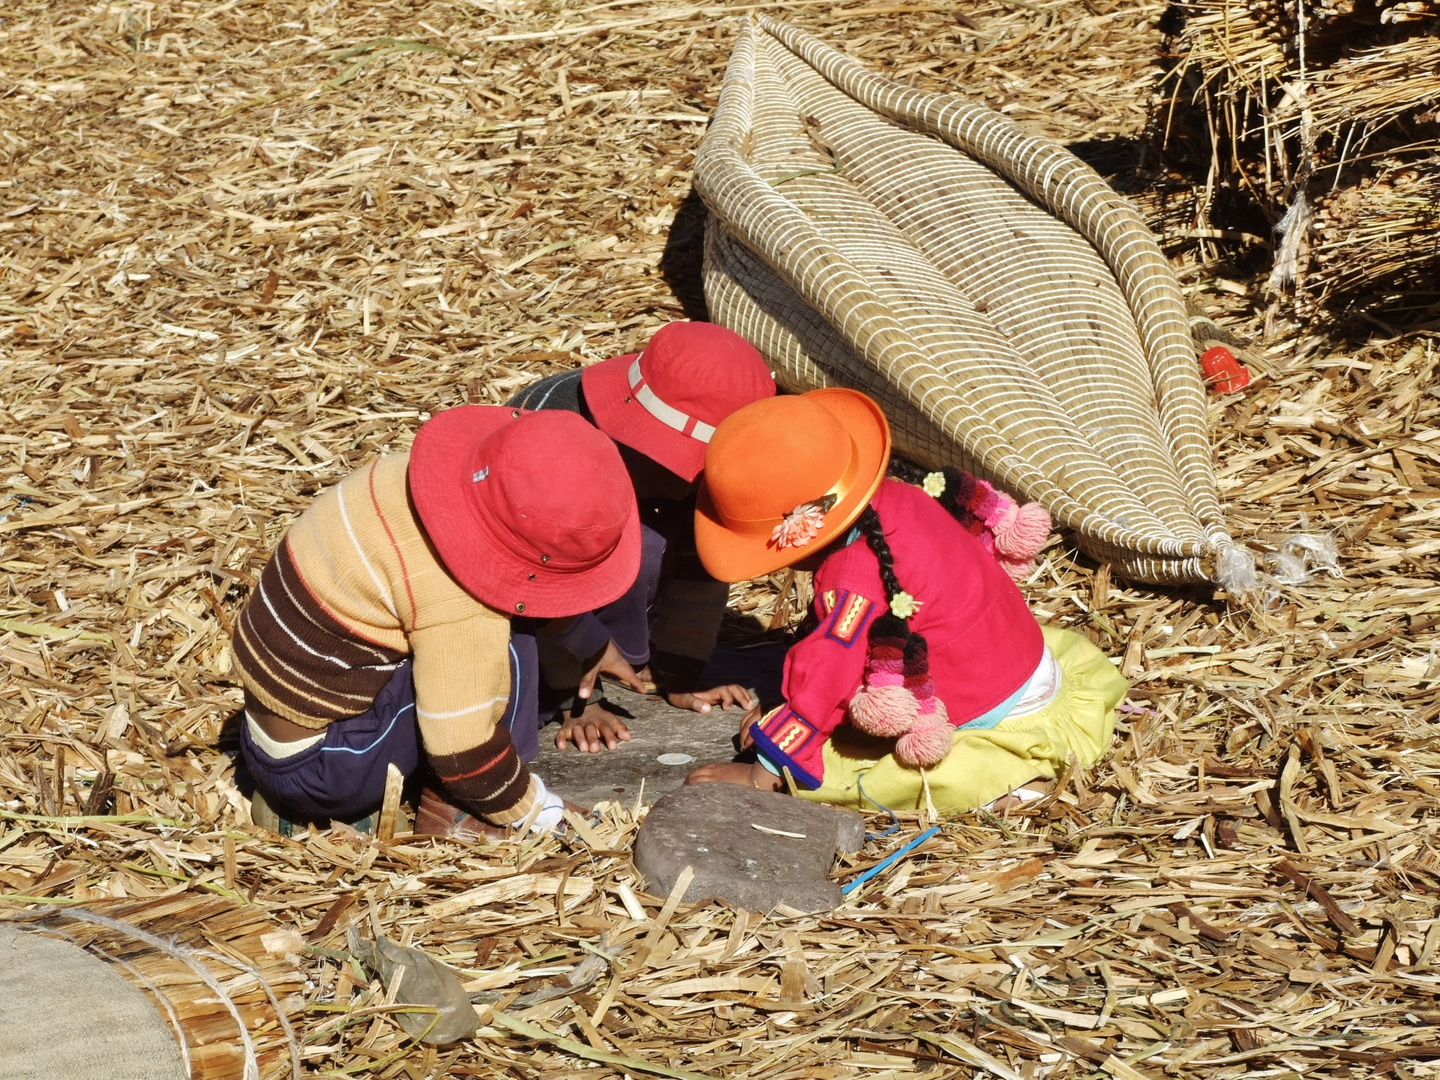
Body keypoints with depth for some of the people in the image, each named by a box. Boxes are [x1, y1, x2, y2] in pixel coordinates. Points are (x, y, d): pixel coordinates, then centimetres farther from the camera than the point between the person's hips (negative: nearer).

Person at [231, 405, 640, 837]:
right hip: (317, 770, -9)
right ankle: (452, 817, -3)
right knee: (510, 653, -15)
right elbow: (463, 752, -22)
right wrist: (538, 811, -4)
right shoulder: (459, 611, -28)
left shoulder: (404, 475, -4)